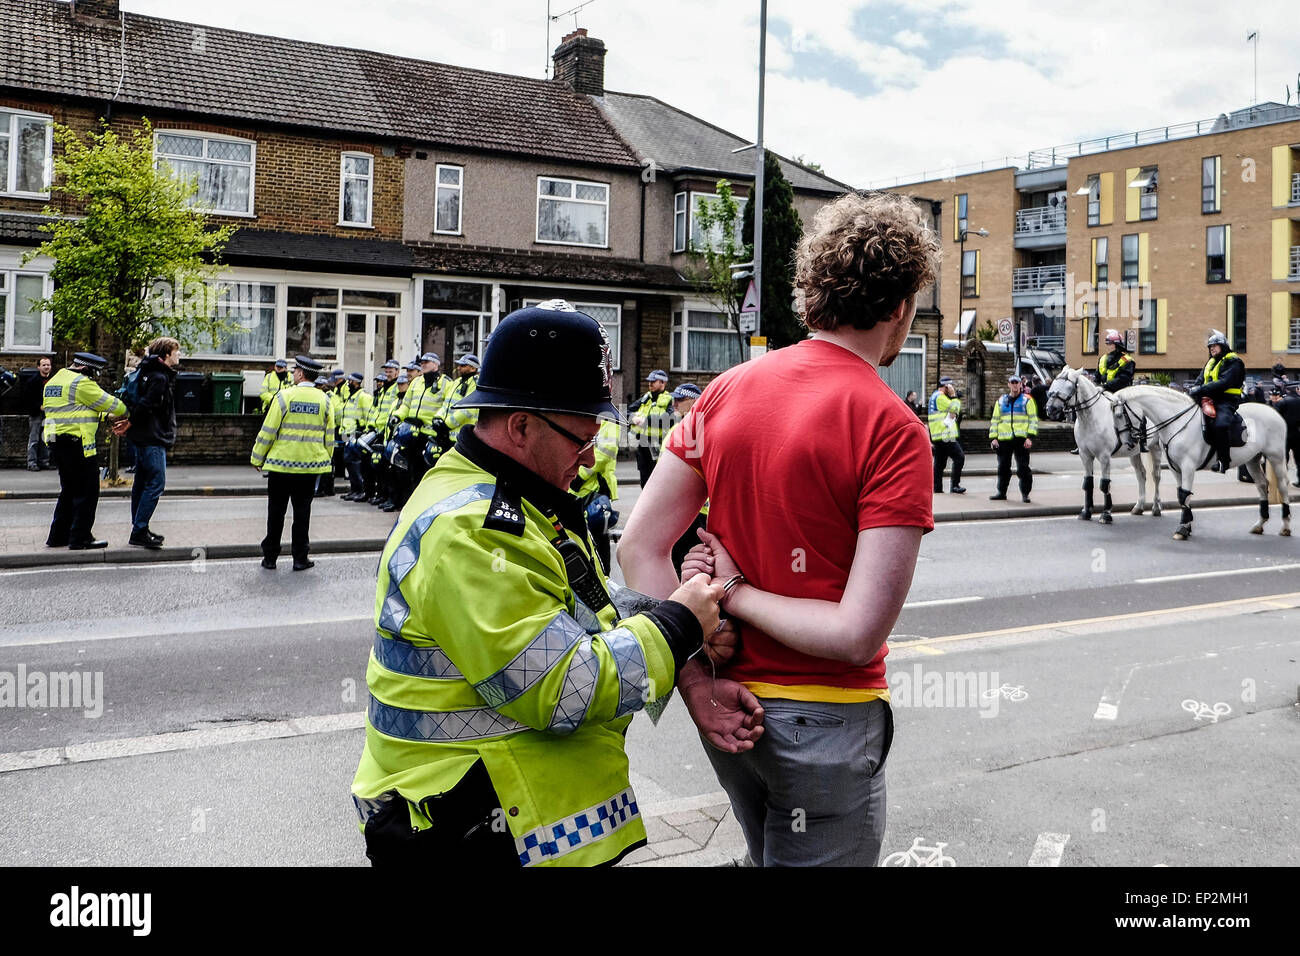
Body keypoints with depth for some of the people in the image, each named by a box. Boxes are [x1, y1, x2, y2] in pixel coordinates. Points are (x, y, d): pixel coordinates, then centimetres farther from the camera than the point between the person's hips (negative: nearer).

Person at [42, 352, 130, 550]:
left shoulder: (54, 380, 20)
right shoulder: (81, 383, -11)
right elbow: (108, 403, -6)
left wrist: (109, 416, 15)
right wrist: (128, 414, 12)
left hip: (56, 442, 10)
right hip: (76, 443, -10)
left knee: (70, 490, 18)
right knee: (87, 491, -3)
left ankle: (58, 536, 21)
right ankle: (80, 538, -3)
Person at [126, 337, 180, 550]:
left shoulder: (160, 374, 16)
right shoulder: (160, 377, -15)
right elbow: (145, 405, -21)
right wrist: (129, 424, -10)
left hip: (143, 438, 11)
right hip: (152, 438, -11)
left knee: (142, 483, 13)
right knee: (156, 483, -10)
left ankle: (139, 529, 20)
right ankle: (139, 531, -10)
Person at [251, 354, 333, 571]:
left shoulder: (284, 396, -8)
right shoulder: (324, 400, 2)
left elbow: (268, 431, -6)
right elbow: (329, 436, 7)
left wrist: (257, 458, 4)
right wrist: (325, 460, 19)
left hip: (281, 463, -2)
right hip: (310, 465, 2)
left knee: (276, 511, 7)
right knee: (302, 511, 8)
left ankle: (270, 557, 13)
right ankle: (300, 558, 9)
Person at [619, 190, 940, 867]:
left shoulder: (726, 389, -1)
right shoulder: (893, 429, -18)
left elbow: (638, 546, -3)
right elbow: (859, 634, -24)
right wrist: (736, 591, -12)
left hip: (728, 705, 6)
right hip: (822, 719, -6)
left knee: (770, 854, 29)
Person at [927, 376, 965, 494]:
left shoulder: (934, 396, 21)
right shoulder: (940, 397, -10)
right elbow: (954, 409, -12)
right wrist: (953, 395, -5)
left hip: (937, 437, 11)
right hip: (945, 436, -11)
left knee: (939, 462, 10)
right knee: (959, 457, -11)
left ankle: (937, 488, 10)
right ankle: (955, 485, -14)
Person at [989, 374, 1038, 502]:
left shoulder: (1027, 400, 4)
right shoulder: (1001, 400, 14)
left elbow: (1033, 419, 0)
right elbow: (995, 420, 15)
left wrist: (1030, 437, -10)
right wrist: (993, 438, 5)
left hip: (1021, 439, -3)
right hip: (1004, 439, 3)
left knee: (1023, 467, -4)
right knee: (1003, 467, 10)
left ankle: (1025, 493, 5)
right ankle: (1001, 492, 21)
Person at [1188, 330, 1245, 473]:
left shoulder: (1232, 361, -4)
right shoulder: (1211, 362, 23)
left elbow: (1224, 383, -18)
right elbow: (1200, 380, 14)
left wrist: (1202, 389, -25)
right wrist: (1194, 389, -9)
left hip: (1226, 400, -9)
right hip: (1209, 399, 9)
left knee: (1221, 424, -33)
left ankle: (1223, 461, -26)